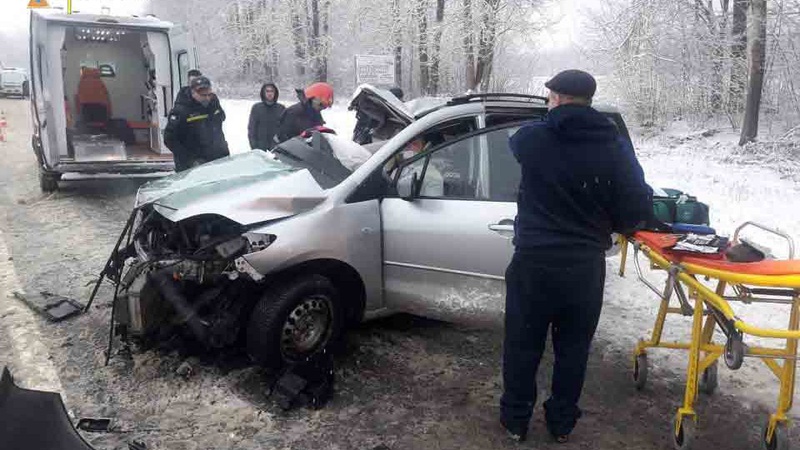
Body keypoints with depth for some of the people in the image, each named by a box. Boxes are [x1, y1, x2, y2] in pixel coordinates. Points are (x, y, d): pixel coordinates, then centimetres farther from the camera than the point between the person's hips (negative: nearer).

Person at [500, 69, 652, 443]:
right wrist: (604, 225, 12)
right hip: (586, 266, 1)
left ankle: (516, 418, 29)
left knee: (522, 345, 15)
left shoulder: (531, 138, -7)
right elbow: (639, 206, -8)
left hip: (533, 262, -1)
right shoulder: (615, 145, -6)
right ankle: (562, 421, 32)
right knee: (573, 348, 18)